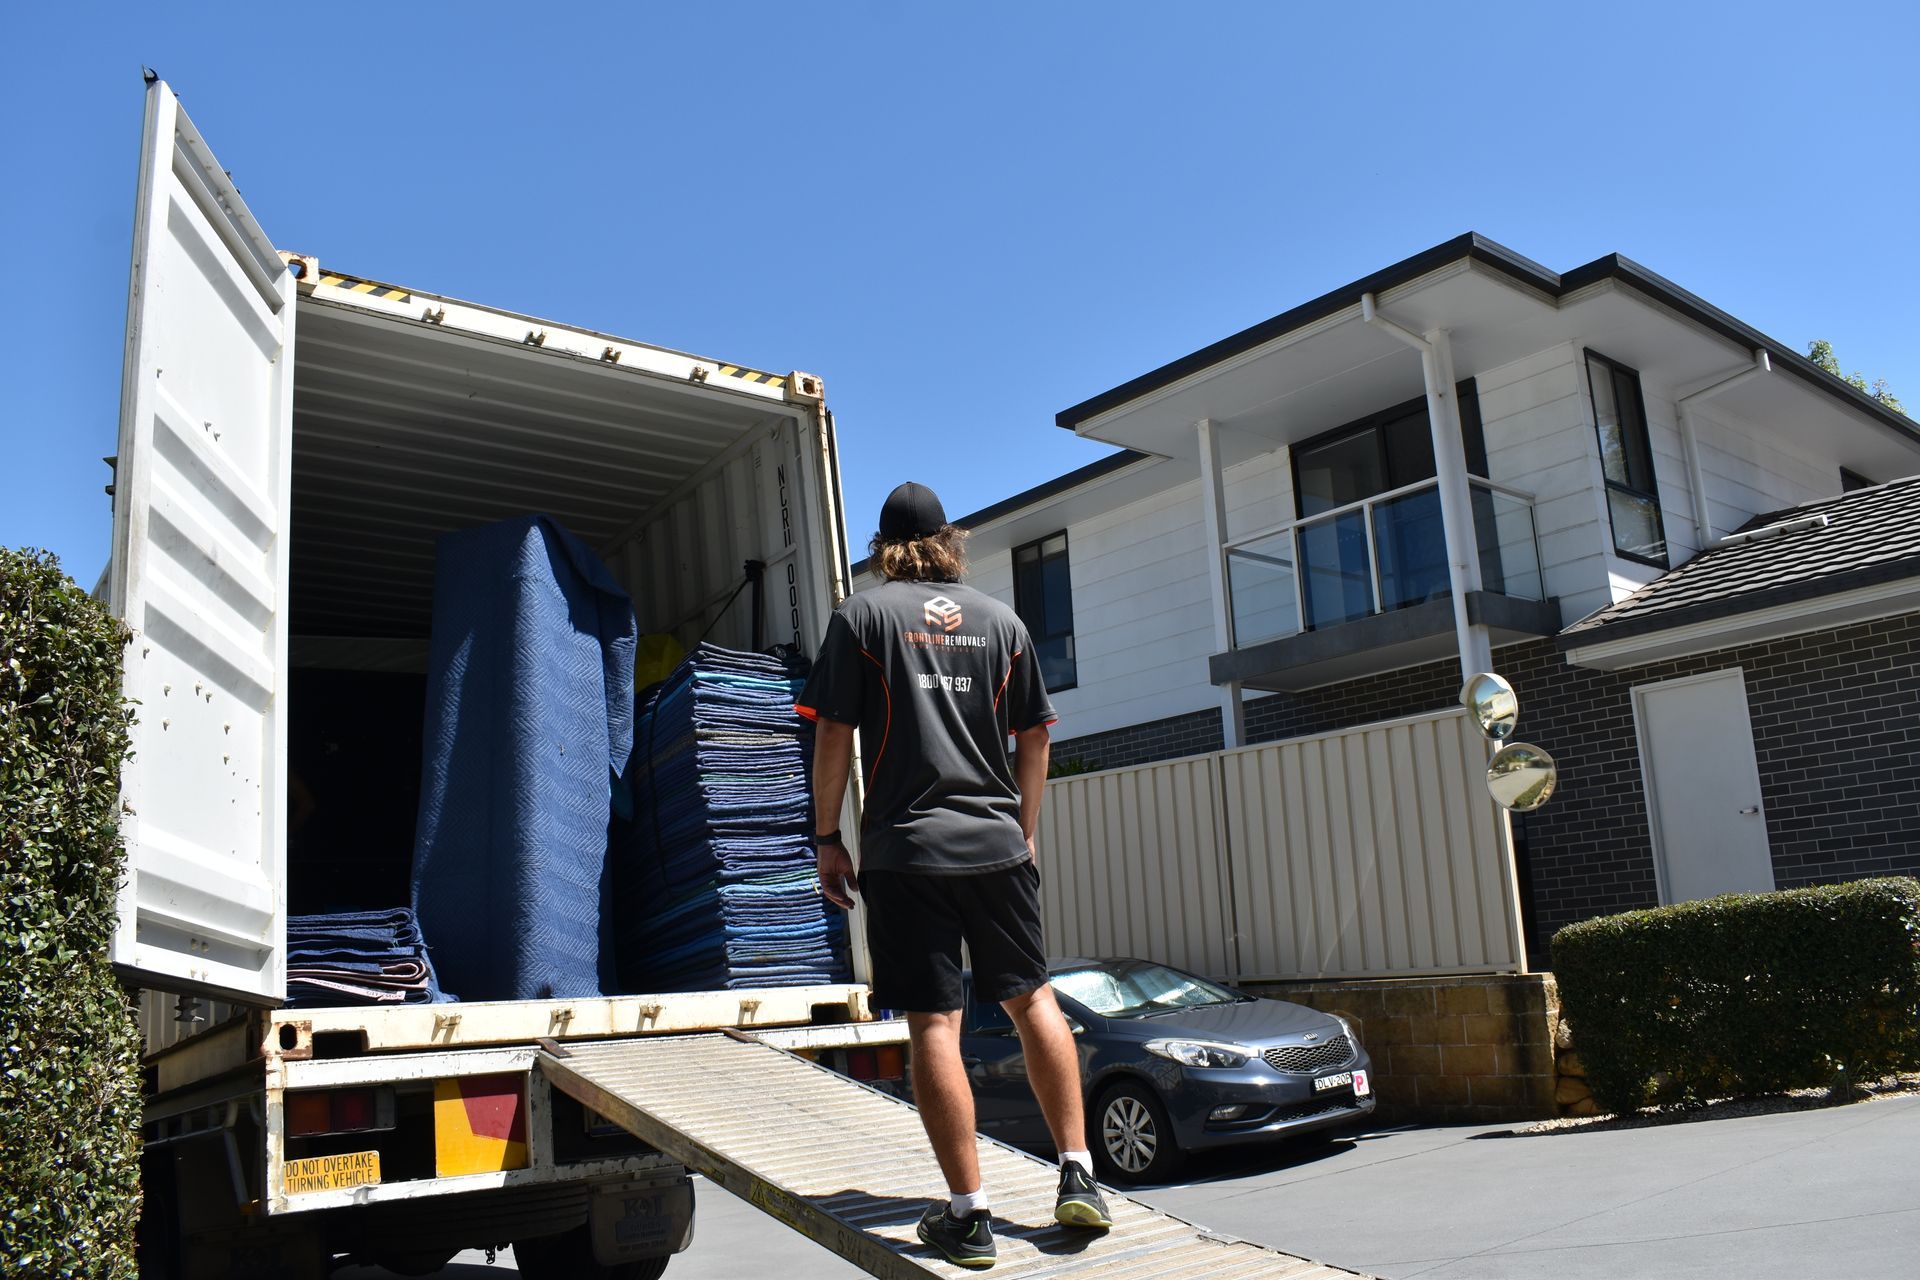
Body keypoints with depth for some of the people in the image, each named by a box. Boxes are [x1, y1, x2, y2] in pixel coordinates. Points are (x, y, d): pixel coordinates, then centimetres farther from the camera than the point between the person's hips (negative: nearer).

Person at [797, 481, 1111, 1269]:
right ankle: (1077, 1175, 14)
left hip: (905, 850, -3)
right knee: (1032, 998, 15)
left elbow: (834, 736, -4)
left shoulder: (862, 615, 1)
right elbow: (1034, 738, 11)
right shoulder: (1002, 620, 10)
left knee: (934, 1025, 0)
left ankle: (968, 1215, 4)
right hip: (996, 845, 3)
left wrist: (827, 837, 4)